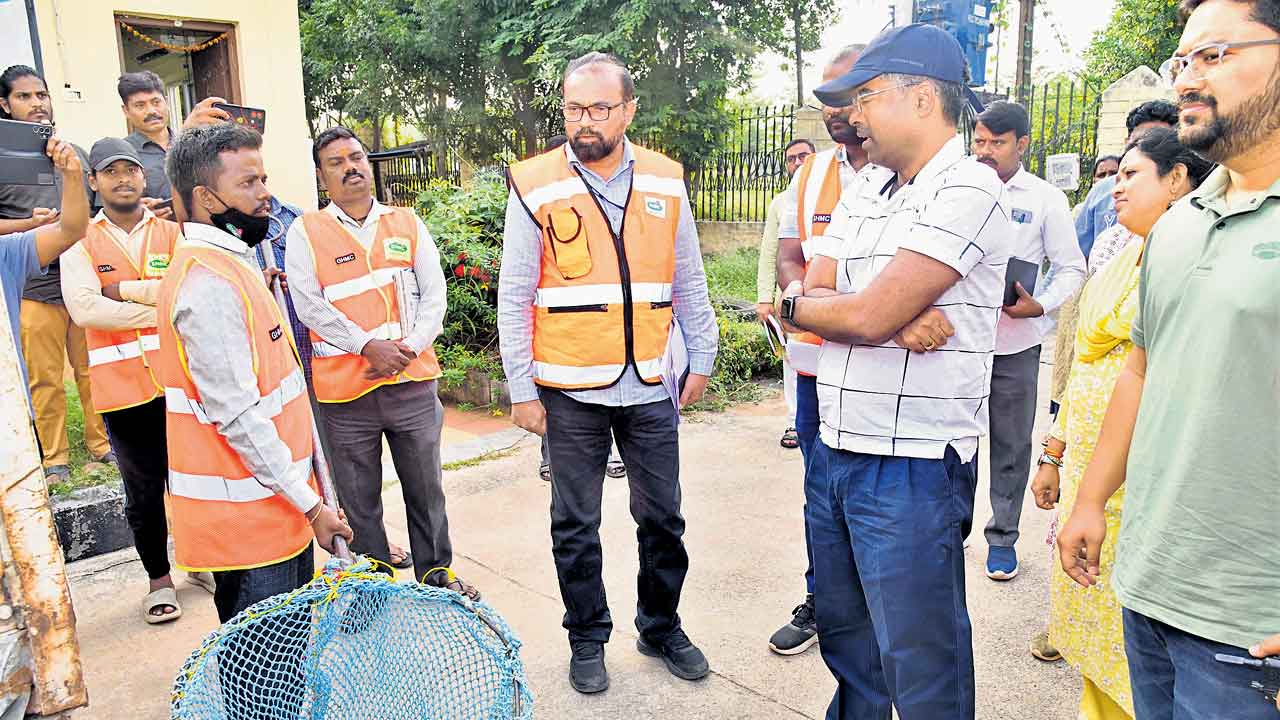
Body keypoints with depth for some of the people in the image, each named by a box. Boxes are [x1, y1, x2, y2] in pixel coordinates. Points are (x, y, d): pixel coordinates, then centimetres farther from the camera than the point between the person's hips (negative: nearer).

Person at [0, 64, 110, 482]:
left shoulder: (76, 153, 16)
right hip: (34, 290, -3)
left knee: (95, 370, 8)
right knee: (44, 380, 2)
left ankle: (102, 444, 21)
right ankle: (54, 459, 14)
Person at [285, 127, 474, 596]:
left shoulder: (407, 224, 10)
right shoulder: (305, 233, 3)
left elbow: (434, 296, 5)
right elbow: (310, 306, -8)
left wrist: (409, 349, -10)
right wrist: (369, 346, -17)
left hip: (412, 382, 2)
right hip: (344, 390, -1)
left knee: (426, 490, 13)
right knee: (359, 502, 9)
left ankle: (436, 574, 31)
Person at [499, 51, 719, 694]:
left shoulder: (665, 181, 3)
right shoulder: (535, 185, -5)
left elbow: (689, 282, 11)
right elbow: (514, 298, -4)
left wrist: (701, 359, 10)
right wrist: (521, 390, -5)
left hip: (652, 385, 3)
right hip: (571, 391, -2)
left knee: (662, 518, 14)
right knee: (576, 525, 10)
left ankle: (661, 627, 35)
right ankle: (587, 639, 30)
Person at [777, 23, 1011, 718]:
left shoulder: (969, 191, -14)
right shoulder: (863, 189, 12)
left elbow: (866, 316, -22)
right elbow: (812, 297, 4)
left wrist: (793, 303, -3)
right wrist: (894, 317, -15)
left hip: (912, 467, -8)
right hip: (833, 451, 8)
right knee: (841, 629, 22)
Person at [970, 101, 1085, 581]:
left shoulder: (1046, 199, 1)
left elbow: (1070, 268, 2)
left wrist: (1039, 306, -15)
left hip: (1015, 342, -1)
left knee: (1011, 444, 8)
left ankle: (1003, 536, 23)